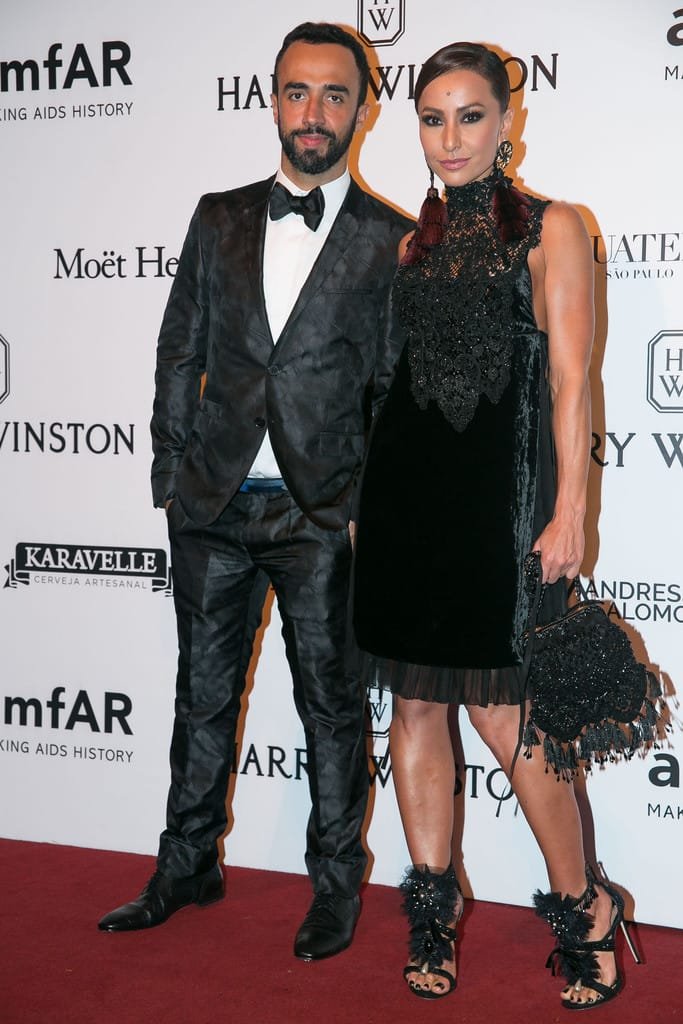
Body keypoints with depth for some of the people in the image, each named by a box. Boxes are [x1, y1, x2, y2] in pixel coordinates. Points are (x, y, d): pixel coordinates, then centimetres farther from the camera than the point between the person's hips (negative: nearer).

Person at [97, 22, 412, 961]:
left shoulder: (393, 241, -1)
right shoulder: (219, 219, 9)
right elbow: (180, 354, 10)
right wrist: (172, 472, 5)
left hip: (321, 512, -3)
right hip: (213, 499, 3)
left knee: (330, 702, 7)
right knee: (204, 694, 14)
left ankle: (336, 885, 23)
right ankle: (188, 868, 30)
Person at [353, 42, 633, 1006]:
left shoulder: (551, 229, 0)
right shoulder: (414, 243, 13)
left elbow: (570, 383, -6)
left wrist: (568, 514, -12)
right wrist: (365, 502, 13)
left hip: (496, 492, -5)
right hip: (404, 490, 5)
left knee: (500, 710, -5)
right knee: (415, 702, 8)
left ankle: (584, 908, 14)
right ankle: (432, 909, 22)